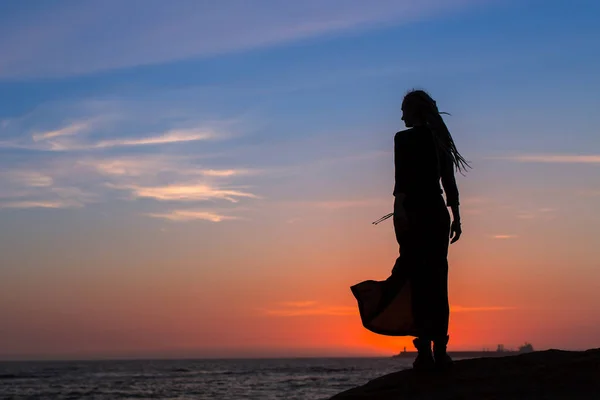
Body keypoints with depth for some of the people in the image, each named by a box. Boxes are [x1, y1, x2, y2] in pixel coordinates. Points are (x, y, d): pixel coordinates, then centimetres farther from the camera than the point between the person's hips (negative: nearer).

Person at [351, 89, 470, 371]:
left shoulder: (405, 138, -2)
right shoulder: (440, 141, 16)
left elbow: (402, 176, -16)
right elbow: (449, 182, 16)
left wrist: (399, 206, -25)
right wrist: (456, 216, 20)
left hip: (414, 212, -6)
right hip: (438, 213, 6)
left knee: (417, 282, -7)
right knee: (437, 283, 6)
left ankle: (425, 351, -12)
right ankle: (440, 352, 5)